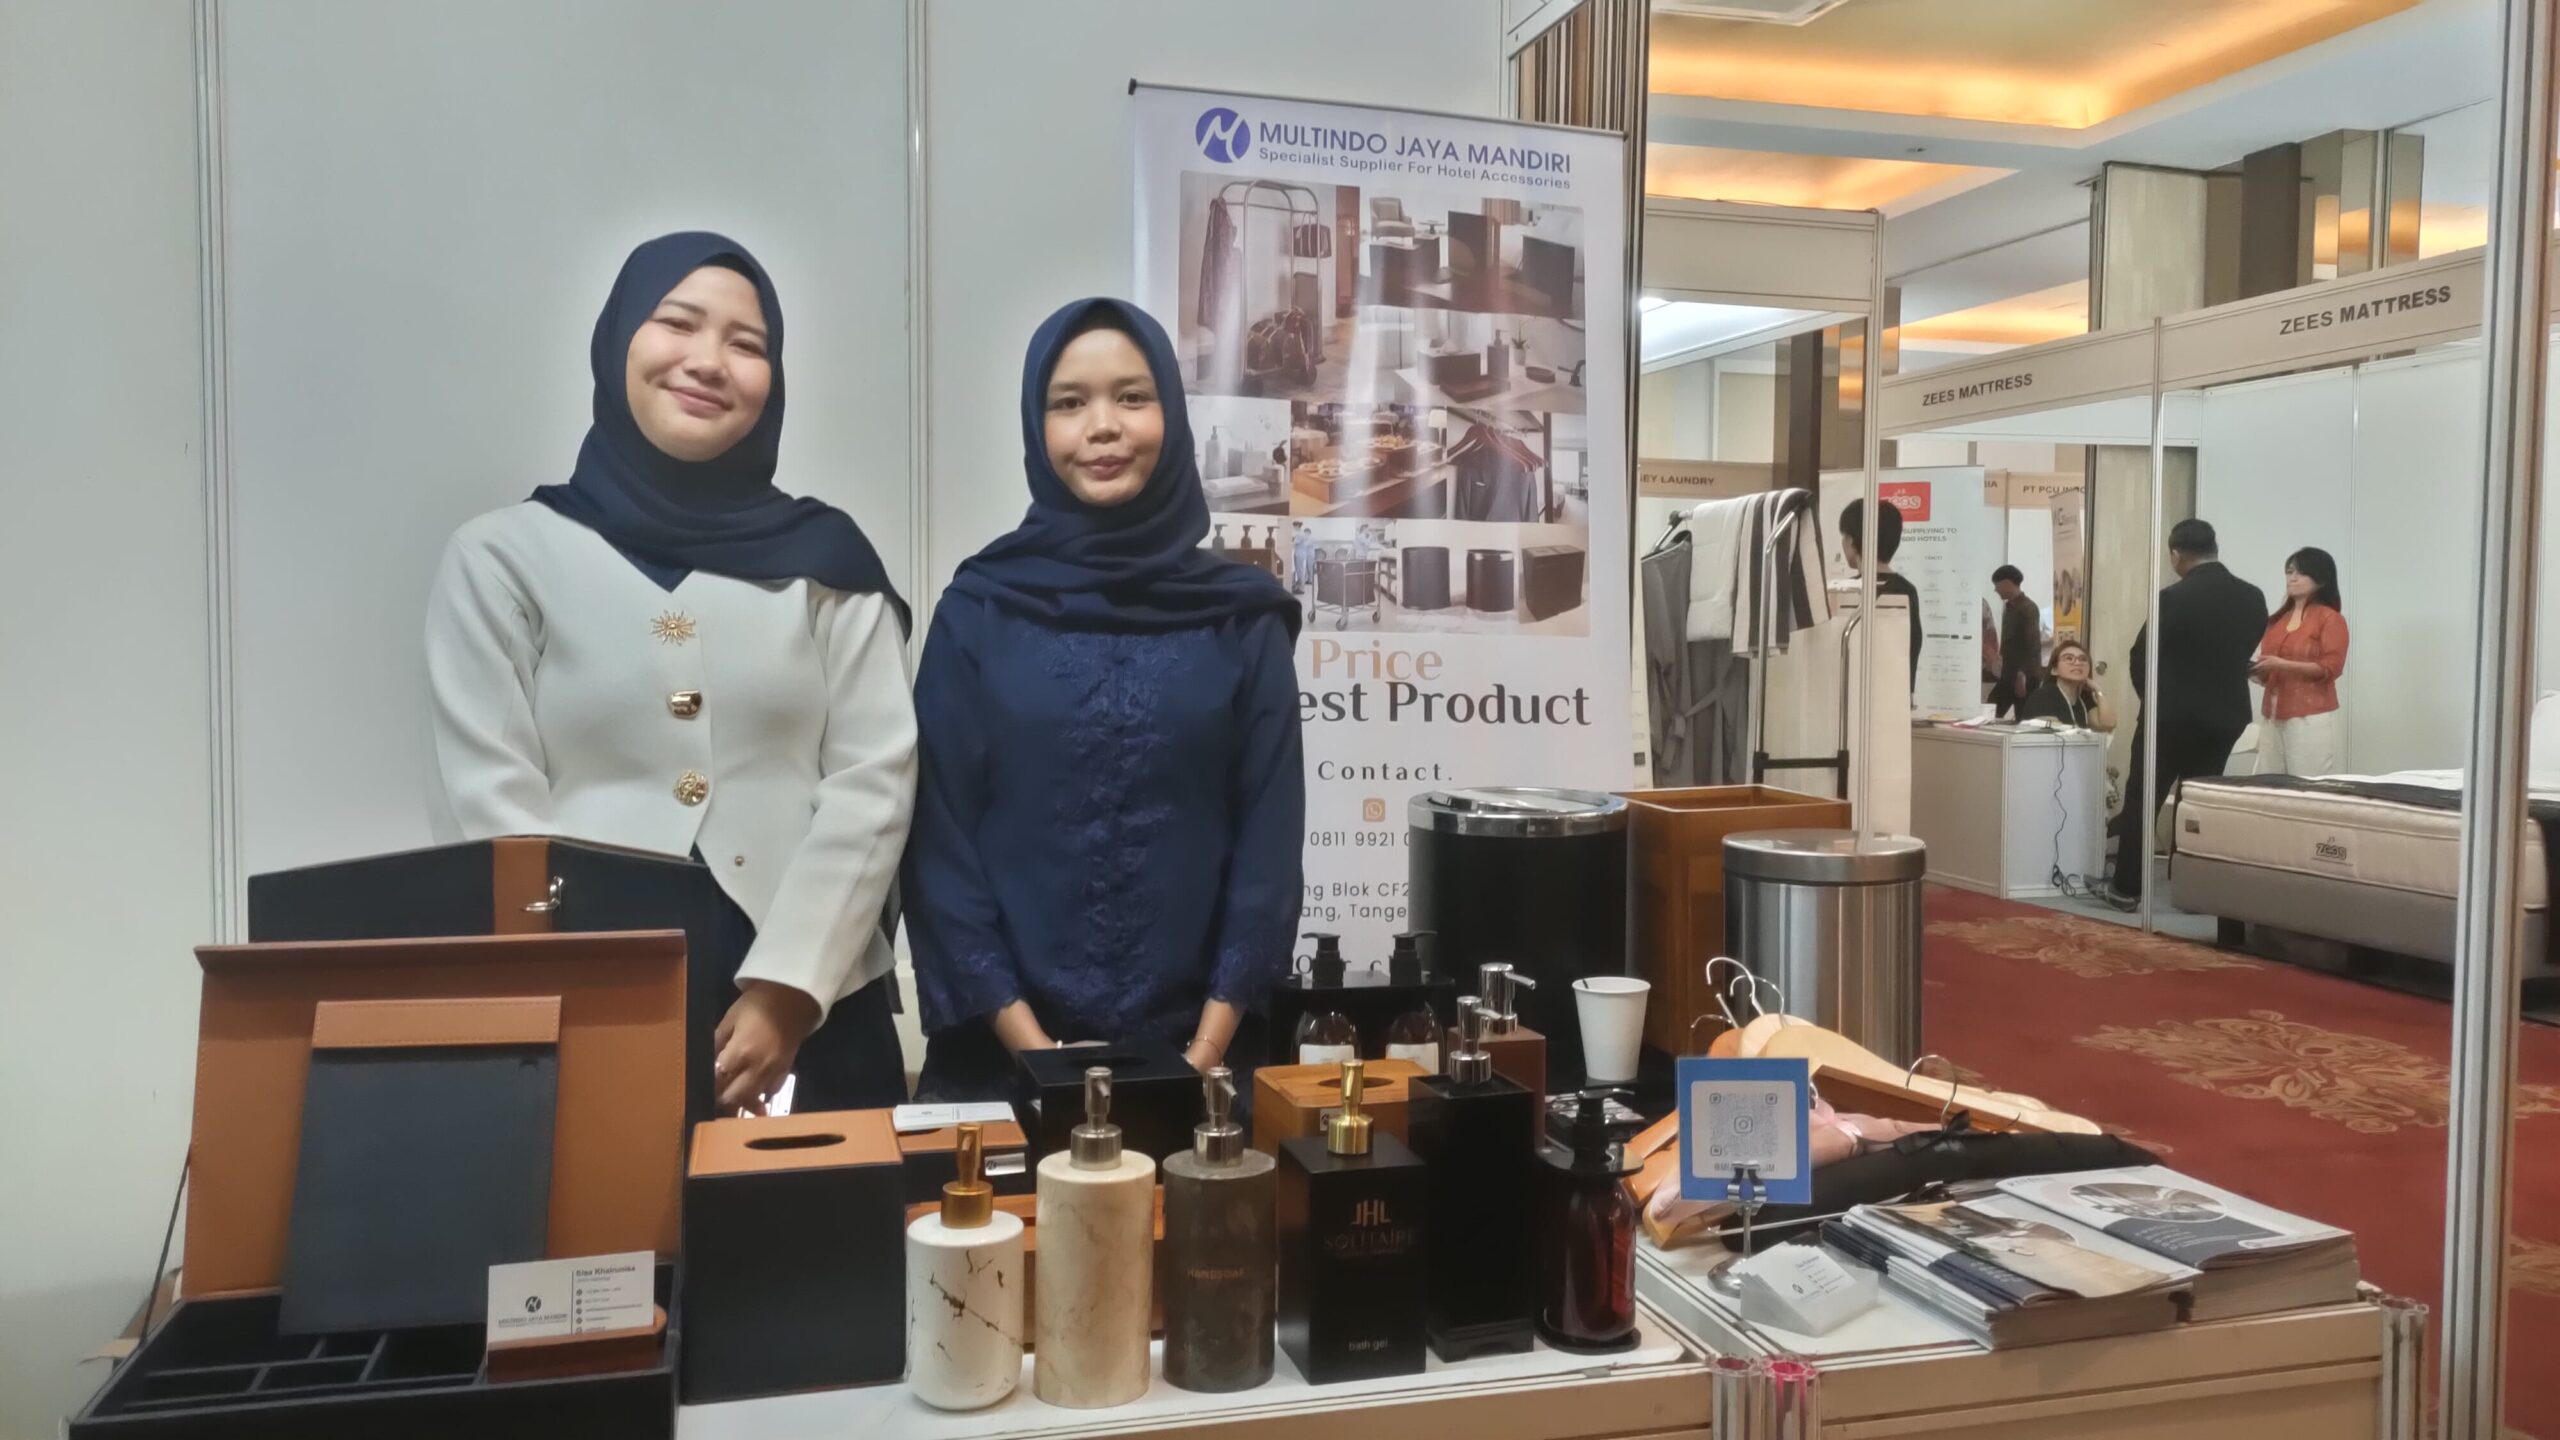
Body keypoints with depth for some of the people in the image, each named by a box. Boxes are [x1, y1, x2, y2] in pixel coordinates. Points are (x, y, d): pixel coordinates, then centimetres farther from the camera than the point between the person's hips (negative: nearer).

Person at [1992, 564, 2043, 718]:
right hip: (2008, 675, 8)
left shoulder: (2028, 608, -12)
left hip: (2025, 677, -8)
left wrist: (2023, 675, -22)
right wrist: (2003, 669, 15)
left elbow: (2033, 644, -18)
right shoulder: (2008, 607, 14)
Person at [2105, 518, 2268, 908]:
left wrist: (2152, 700, 9)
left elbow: (2142, 657, -8)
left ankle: (2128, 888, 5)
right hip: (2226, 715, 5)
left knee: (2141, 800, 5)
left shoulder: (2173, 598, -16)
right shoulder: (2253, 598, 1)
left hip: (2172, 715, -5)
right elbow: (2245, 652, 9)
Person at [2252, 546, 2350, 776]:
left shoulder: (2330, 618, -2)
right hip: (2273, 717, 6)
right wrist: (2257, 671, 3)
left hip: (2312, 719, -6)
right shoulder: (2278, 620, 17)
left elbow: (2331, 667, -10)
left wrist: (2282, 665, -18)